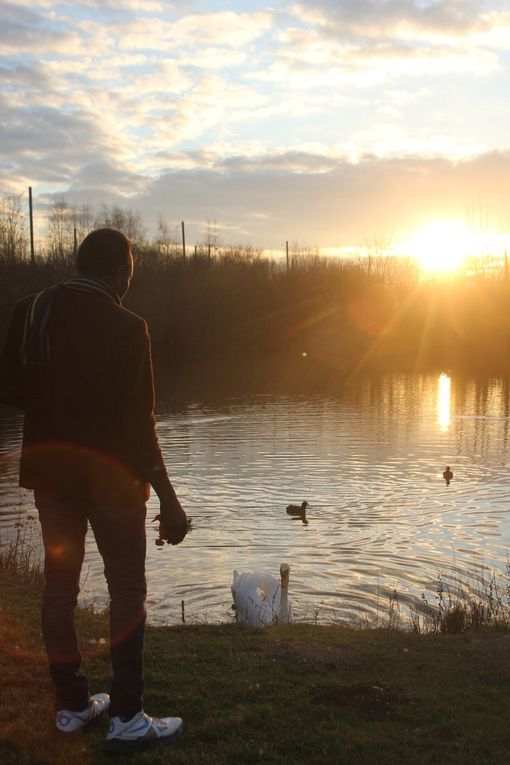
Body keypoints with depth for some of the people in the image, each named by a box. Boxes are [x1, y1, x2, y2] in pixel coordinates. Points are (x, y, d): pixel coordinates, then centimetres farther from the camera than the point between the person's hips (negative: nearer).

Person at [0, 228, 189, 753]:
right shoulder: (125, 327, -16)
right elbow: (139, 423, -19)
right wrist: (168, 500, -14)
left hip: (48, 468, 6)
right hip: (110, 473, -5)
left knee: (59, 581, 14)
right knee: (127, 589, 5)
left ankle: (71, 704, 25)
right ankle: (126, 718, 9)